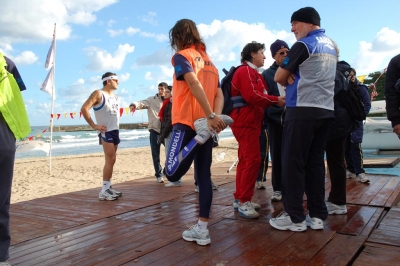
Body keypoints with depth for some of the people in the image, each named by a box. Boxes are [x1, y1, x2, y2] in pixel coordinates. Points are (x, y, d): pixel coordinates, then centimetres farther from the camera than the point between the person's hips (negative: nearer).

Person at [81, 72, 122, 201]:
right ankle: (104, 191, -7)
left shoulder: (115, 96, 16)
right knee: (110, 160, -12)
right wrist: (94, 125, -17)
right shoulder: (98, 94, -9)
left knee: (111, 160, 10)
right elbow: (84, 109, -18)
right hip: (105, 131, -8)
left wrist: (116, 125, 14)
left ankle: (108, 187, 18)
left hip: (115, 130, 8)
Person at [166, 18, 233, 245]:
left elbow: (194, 83, -19)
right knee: (204, 175, 7)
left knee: (173, 173, -13)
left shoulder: (182, 56, 0)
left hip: (188, 123, -7)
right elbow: (219, 95, 9)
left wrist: (211, 117, -21)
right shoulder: (209, 61, 21)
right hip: (206, 126, 8)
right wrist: (215, 119, -6)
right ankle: (202, 229, 10)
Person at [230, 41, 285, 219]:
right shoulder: (245, 71, -9)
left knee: (245, 160, 11)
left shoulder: (253, 73, 24)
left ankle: (240, 199, 18)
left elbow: (258, 95, 16)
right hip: (245, 122, -11)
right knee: (253, 160, -13)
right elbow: (251, 96, -21)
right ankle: (243, 201, -8)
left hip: (249, 122, 11)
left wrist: (274, 101, 0)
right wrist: (276, 101, -13)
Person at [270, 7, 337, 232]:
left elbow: (279, 77, -3)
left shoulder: (303, 45, -6)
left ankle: (295, 217, 0)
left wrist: (290, 81, 17)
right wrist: (295, 79, 7)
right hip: (326, 110, 8)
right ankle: (318, 215, 11)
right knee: (316, 162, 9)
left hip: (303, 109, -8)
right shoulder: (332, 46, 19)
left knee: (293, 163, -3)